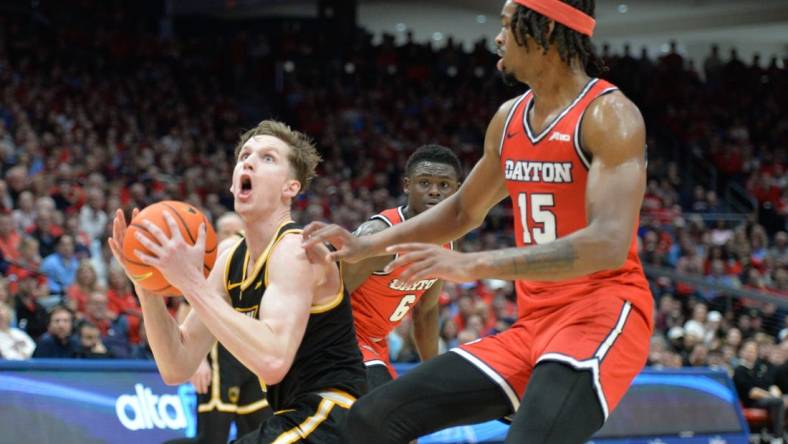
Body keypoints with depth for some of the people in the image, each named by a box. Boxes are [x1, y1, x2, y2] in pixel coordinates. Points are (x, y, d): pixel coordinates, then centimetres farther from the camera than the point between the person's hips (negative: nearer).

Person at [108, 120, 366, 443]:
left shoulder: (296, 248, -14)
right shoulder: (230, 262, 10)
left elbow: (272, 361, -30)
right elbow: (177, 368, 7)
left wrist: (192, 281, -27)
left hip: (328, 418, -9)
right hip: (295, 417, 9)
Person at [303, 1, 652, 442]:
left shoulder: (610, 115, -14)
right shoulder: (509, 119, 12)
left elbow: (609, 244, -26)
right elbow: (464, 210, 29)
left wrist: (472, 265, -30)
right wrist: (366, 246, 17)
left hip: (603, 311, -8)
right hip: (533, 321, 8)